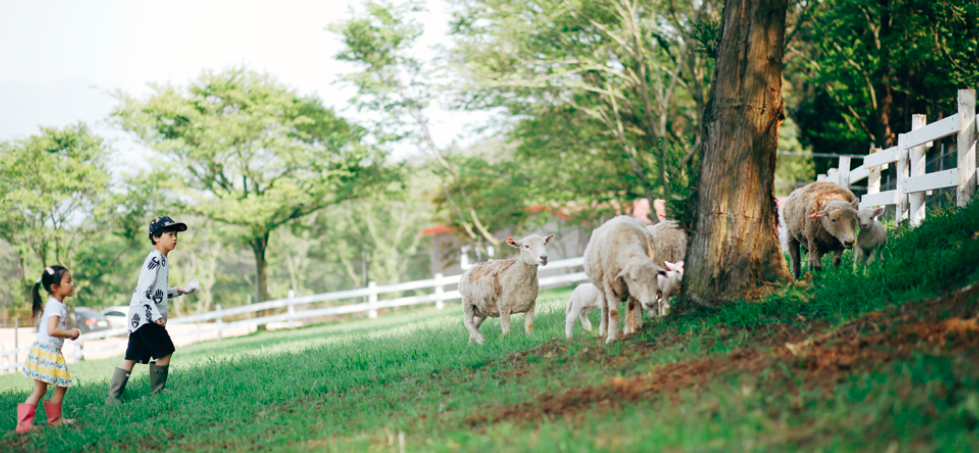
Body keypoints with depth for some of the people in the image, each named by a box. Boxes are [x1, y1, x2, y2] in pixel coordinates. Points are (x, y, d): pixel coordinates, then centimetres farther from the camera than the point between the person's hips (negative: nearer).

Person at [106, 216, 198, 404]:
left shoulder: (163, 261, 18)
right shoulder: (154, 260, -12)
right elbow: (144, 291, -20)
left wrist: (178, 290, 19)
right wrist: (156, 315, -25)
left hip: (138, 318, 10)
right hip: (144, 316, -10)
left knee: (131, 358, 6)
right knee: (165, 351, -5)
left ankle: (112, 397, 4)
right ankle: (157, 393, 4)